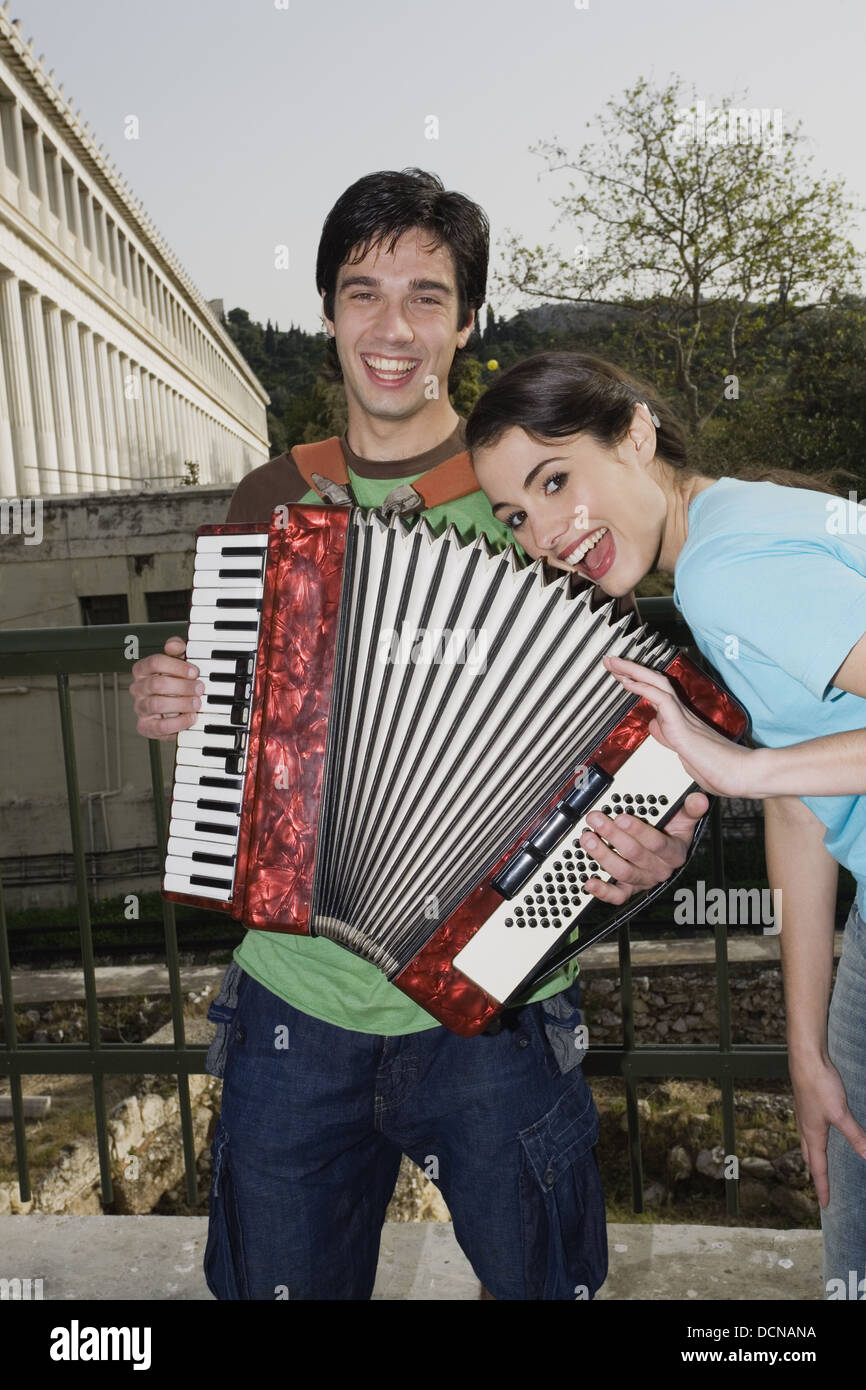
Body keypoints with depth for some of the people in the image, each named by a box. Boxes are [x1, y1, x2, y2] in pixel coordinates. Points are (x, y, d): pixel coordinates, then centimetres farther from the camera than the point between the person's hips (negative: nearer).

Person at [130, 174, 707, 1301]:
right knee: (279, 1279, 18)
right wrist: (166, 704, -4)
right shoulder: (272, 500, 5)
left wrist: (656, 846, -21)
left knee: (537, 1274, 17)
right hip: (293, 1004, 3)